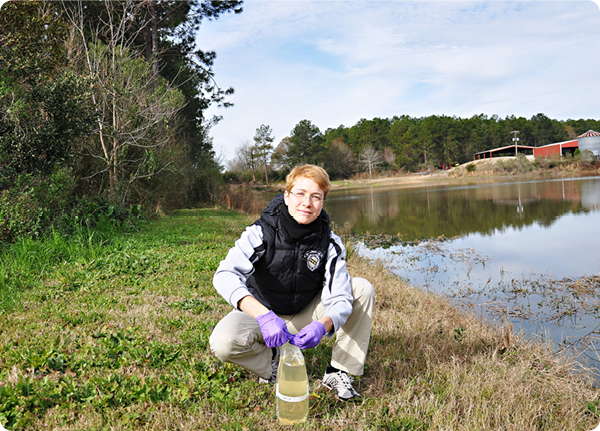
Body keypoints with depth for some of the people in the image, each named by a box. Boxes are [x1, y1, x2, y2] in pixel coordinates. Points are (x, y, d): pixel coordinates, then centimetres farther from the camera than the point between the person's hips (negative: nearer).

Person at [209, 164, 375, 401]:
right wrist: (264, 315, -52)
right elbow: (225, 275, -37)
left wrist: (322, 324, -46)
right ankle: (271, 362, 1)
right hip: (260, 311, -2)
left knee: (363, 289, -17)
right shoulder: (261, 233, -23)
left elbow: (340, 299, -22)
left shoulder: (330, 243, -15)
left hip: (305, 315, 2)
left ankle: (339, 372, -7)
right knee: (223, 343, -33)